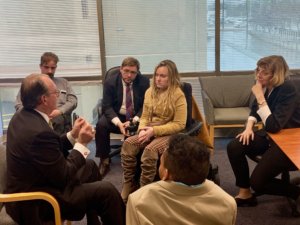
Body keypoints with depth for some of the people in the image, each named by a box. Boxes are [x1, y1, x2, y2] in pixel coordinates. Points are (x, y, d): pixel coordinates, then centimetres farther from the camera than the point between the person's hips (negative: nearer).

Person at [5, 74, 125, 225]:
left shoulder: (21, 116, 0)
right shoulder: (40, 131, -30)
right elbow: (63, 177, -23)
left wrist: (73, 135, 1)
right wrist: (81, 143, -14)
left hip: (32, 184, 10)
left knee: (90, 166, 22)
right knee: (107, 190, -14)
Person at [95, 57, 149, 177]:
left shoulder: (144, 81, -9)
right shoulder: (110, 81, -9)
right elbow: (107, 106, -12)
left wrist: (135, 120, -25)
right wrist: (118, 123, -29)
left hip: (137, 116, 0)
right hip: (116, 115, 0)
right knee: (101, 125, -28)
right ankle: (104, 161, -11)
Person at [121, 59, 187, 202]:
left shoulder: (178, 95, -9)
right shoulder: (150, 92, 9)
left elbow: (179, 124, -13)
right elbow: (145, 116, 13)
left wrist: (154, 130, -20)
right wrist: (143, 129, -10)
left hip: (169, 134, -5)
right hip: (150, 132, 6)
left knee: (150, 150, -35)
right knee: (128, 144, -23)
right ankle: (128, 186, -14)